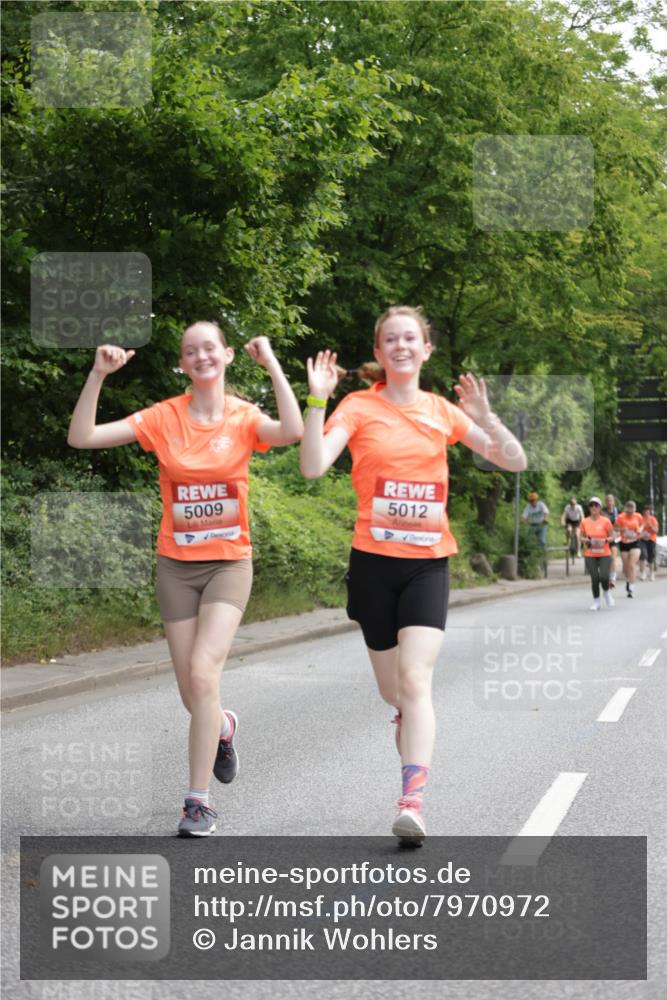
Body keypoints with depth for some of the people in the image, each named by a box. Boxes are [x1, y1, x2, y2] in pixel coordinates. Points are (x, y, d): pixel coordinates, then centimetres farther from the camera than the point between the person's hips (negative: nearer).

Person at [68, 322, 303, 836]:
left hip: (229, 563, -2)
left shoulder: (244, 418, -4)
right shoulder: (164, 418, -3)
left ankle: (199, 801, -10)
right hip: (177, 566, 2)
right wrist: (98, 376, -18)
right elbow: (82, 437, -9)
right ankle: (223, 727, 44)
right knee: (193, 695, 5)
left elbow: (292, 431, -27)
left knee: (203, 673, -20)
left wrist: (272, 364, -21)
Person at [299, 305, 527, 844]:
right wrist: (318, 400, -22)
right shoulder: (359, 406, 0)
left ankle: (412, 801, -23)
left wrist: (485, 418, -10)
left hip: (428, 562, 0)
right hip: (374, 561, 0)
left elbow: (515, 462, 7)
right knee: (393, 691, 10)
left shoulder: (443, 411, 7)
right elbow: (313, 466, -15)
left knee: (415, 680, -17)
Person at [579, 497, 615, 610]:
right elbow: (582, 537, 10)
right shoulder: (585, 522, 3)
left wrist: (605, 540, -17)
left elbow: (611, 536, 3)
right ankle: (596, 601, 13)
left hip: (604, 554, -1)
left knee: (604, 577, -14)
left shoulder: (606, 521, -1)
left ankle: (606, 592, 20)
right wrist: (586, 540, -12)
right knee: (594, 578, -3)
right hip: (590, 555, 1)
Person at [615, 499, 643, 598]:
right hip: (624, 544, 1)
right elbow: (615, 528, -4)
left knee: (632, 565, -13)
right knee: (626, 566, 10)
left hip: (635, 543, -1)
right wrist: (621, 529, -24)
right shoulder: (621, 517, -11)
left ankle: (631, 587, -12)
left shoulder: (638, 517, -5)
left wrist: (640, 530, -6)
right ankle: (628, 581, 40)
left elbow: (642, 524, 15)